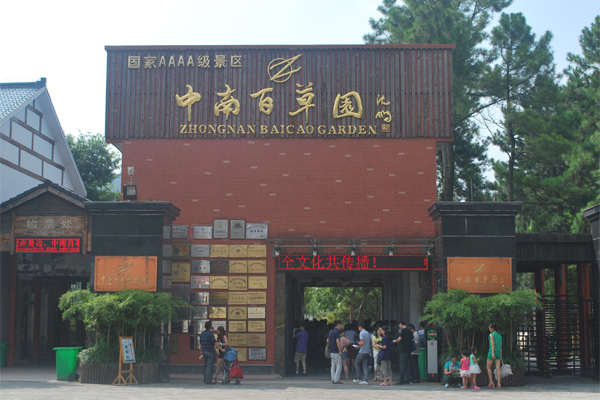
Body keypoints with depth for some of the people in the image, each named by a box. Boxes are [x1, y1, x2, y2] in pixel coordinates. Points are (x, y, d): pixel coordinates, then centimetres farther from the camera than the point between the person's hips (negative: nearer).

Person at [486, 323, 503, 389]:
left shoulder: (491, 334, -3)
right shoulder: (500, 336, 17)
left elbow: (493, 344, -14)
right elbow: (501, 347, 17)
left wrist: (492, 353, -20)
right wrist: (501, 356, 20)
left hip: (492, 352, -6)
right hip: (498, 353, 6)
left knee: (488, 367, 7)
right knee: (498, 368, 0)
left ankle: (491, 382, 0)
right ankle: (499, 384, -6)